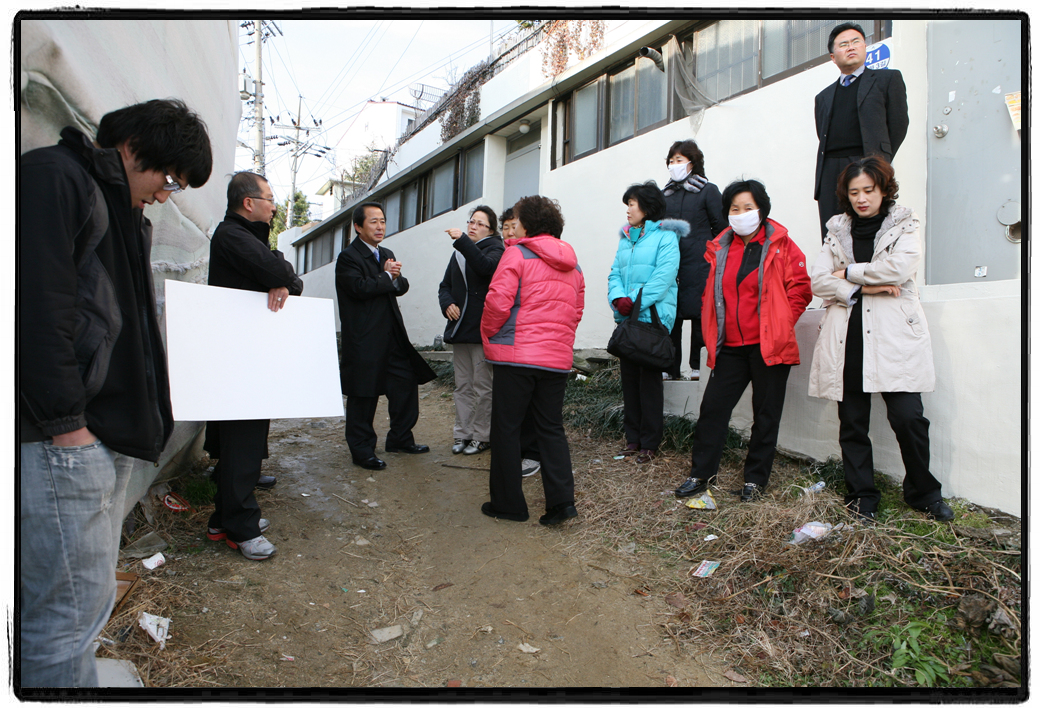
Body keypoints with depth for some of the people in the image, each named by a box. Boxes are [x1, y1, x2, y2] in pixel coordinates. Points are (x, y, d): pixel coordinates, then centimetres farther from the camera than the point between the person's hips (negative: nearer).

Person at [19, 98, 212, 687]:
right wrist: (66, 422, -17)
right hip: (60, 440, -9)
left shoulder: (124, 211, 22)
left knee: (92, 599, 16)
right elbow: (37, 306, -17)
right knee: (71, 609, -2)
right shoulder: (53, 176, -6)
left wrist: (133, 426, 13)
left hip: (107, 437, 9)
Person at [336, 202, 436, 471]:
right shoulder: (348, 257, -8)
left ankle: (400, 439, 28)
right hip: (364, 339, -8)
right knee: (363, 396, 1)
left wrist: (394, 277, -12)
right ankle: (362, 451, 15)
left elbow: (402, 286, 10)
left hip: (393, 335, 8)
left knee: (407, 383, 12)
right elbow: (360, 288, -22)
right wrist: (387, 277, -9)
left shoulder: (386, 254, 17)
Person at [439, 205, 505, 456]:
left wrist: (462, 240, -27)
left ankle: (482, 436, 6)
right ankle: (463, 434, 18)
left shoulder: (494, 247, 0)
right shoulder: (460, 252, 20)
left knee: (482, 386, -4)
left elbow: (487, 267, -23)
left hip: (482, 329, -7)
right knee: (462, 386, 10)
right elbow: (445, 285, 19)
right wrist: (447, 304, -1)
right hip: (460, 327, 7)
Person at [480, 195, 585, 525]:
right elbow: (576, 310, 14)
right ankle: (561, 500, 5)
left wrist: (488, 335, 1)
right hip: (558, 358, 6)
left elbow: (498, 301, -14)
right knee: (551, 428, 13)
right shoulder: (572, 264, 14)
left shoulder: (517, 254, -6)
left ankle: (508, 503, 14)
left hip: (516, 355, -6)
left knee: (506, 428, 6)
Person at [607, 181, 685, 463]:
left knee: (649, 379, -1)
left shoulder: (665, 236, -5)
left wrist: (634, 301, -21)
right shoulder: (625, 238, 16)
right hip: (627, 319, 7)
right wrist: (618, 298, -8)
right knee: (629, 377, 10)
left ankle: (650, 442, 10)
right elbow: (615, 274, 11)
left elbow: (663, 277, -16)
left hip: (653, 317, -7)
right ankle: (633, 437, 21)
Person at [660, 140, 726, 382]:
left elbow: (721, 228, 4)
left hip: (698, 264, -4)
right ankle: (671, 368, 10)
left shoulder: (708, 190, 5)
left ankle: (699, 367, 7)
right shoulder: (665, 194, 17)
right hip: (669, 262, 4)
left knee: (699, 315, -3)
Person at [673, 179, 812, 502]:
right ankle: (701, 473, 16)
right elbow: (710, 295, 17)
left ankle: (755, 479, 19)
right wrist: (710, 334, 9)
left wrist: (779, 327, -7)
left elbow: (799, 290, -2)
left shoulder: (781, 245, -1)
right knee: (712, 407, 3)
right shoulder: (720, 249, 10)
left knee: (765, 414, 6)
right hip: (730, 346, 4)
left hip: (768, 346, -3)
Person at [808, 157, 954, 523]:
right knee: (852, 422, 4)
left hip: (894, 337, -2)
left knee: (908, 417, -6)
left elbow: (898, 267, -10)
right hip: (847, 338, 2)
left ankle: (923, 492, 16)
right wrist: (863, 288, -10)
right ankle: (862, 496, 17)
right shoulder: (838, 230, 15)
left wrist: (848, 273, -3)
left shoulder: (905, 225, 10)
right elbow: (818, 280, 1)